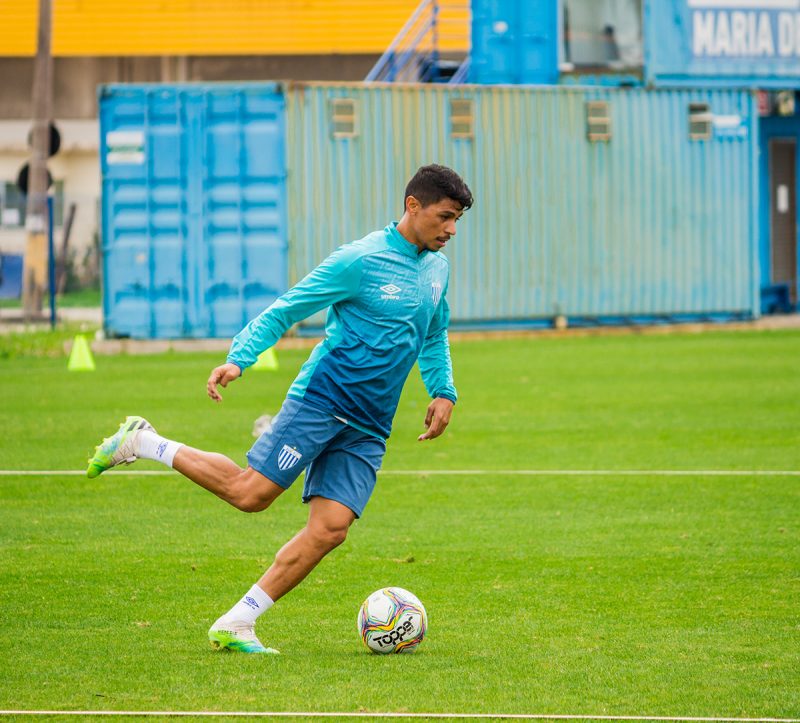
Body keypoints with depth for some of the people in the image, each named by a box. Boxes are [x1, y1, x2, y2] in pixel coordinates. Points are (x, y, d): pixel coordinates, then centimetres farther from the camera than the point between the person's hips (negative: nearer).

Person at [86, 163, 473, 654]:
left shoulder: (437, 268, 13)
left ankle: (236, 626, -2)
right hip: (323, 398, -6)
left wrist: (443, 392, 15)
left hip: (369, 429, 6)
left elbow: (435, 338, 30)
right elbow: (284, 311, -7)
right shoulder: (360, 260, -10)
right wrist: (239, 358, -19)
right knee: (250, 492, -13)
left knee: (331, 528, -7)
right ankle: (141, 443, 8)